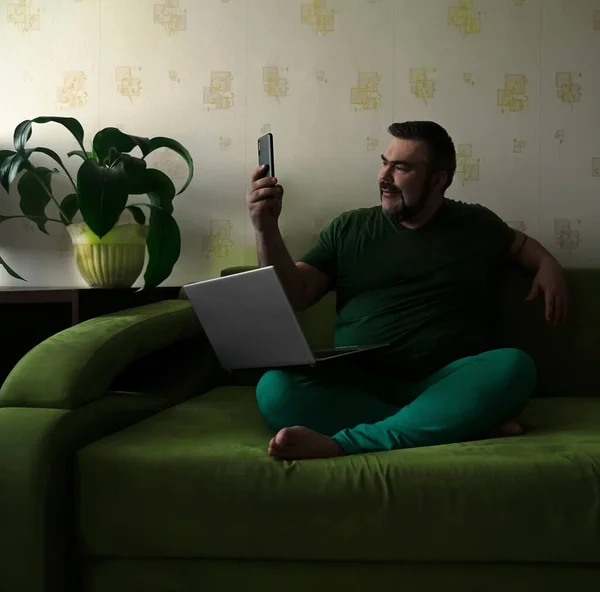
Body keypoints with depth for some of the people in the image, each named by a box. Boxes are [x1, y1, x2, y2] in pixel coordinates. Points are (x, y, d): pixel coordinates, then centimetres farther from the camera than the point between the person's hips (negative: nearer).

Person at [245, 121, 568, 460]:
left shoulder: (477, 225, 15)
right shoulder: (349, 229, 13)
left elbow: (520, 242, 35)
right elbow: (292, 296, 9)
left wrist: (548, 264, 12)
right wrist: (267, 228, -5)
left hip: (446, 384, 0)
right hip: (356, 383, 0)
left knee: (514, 366, -32)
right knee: (275, 388, -29)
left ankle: (343, 444, -37)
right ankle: (468, 425, -30)